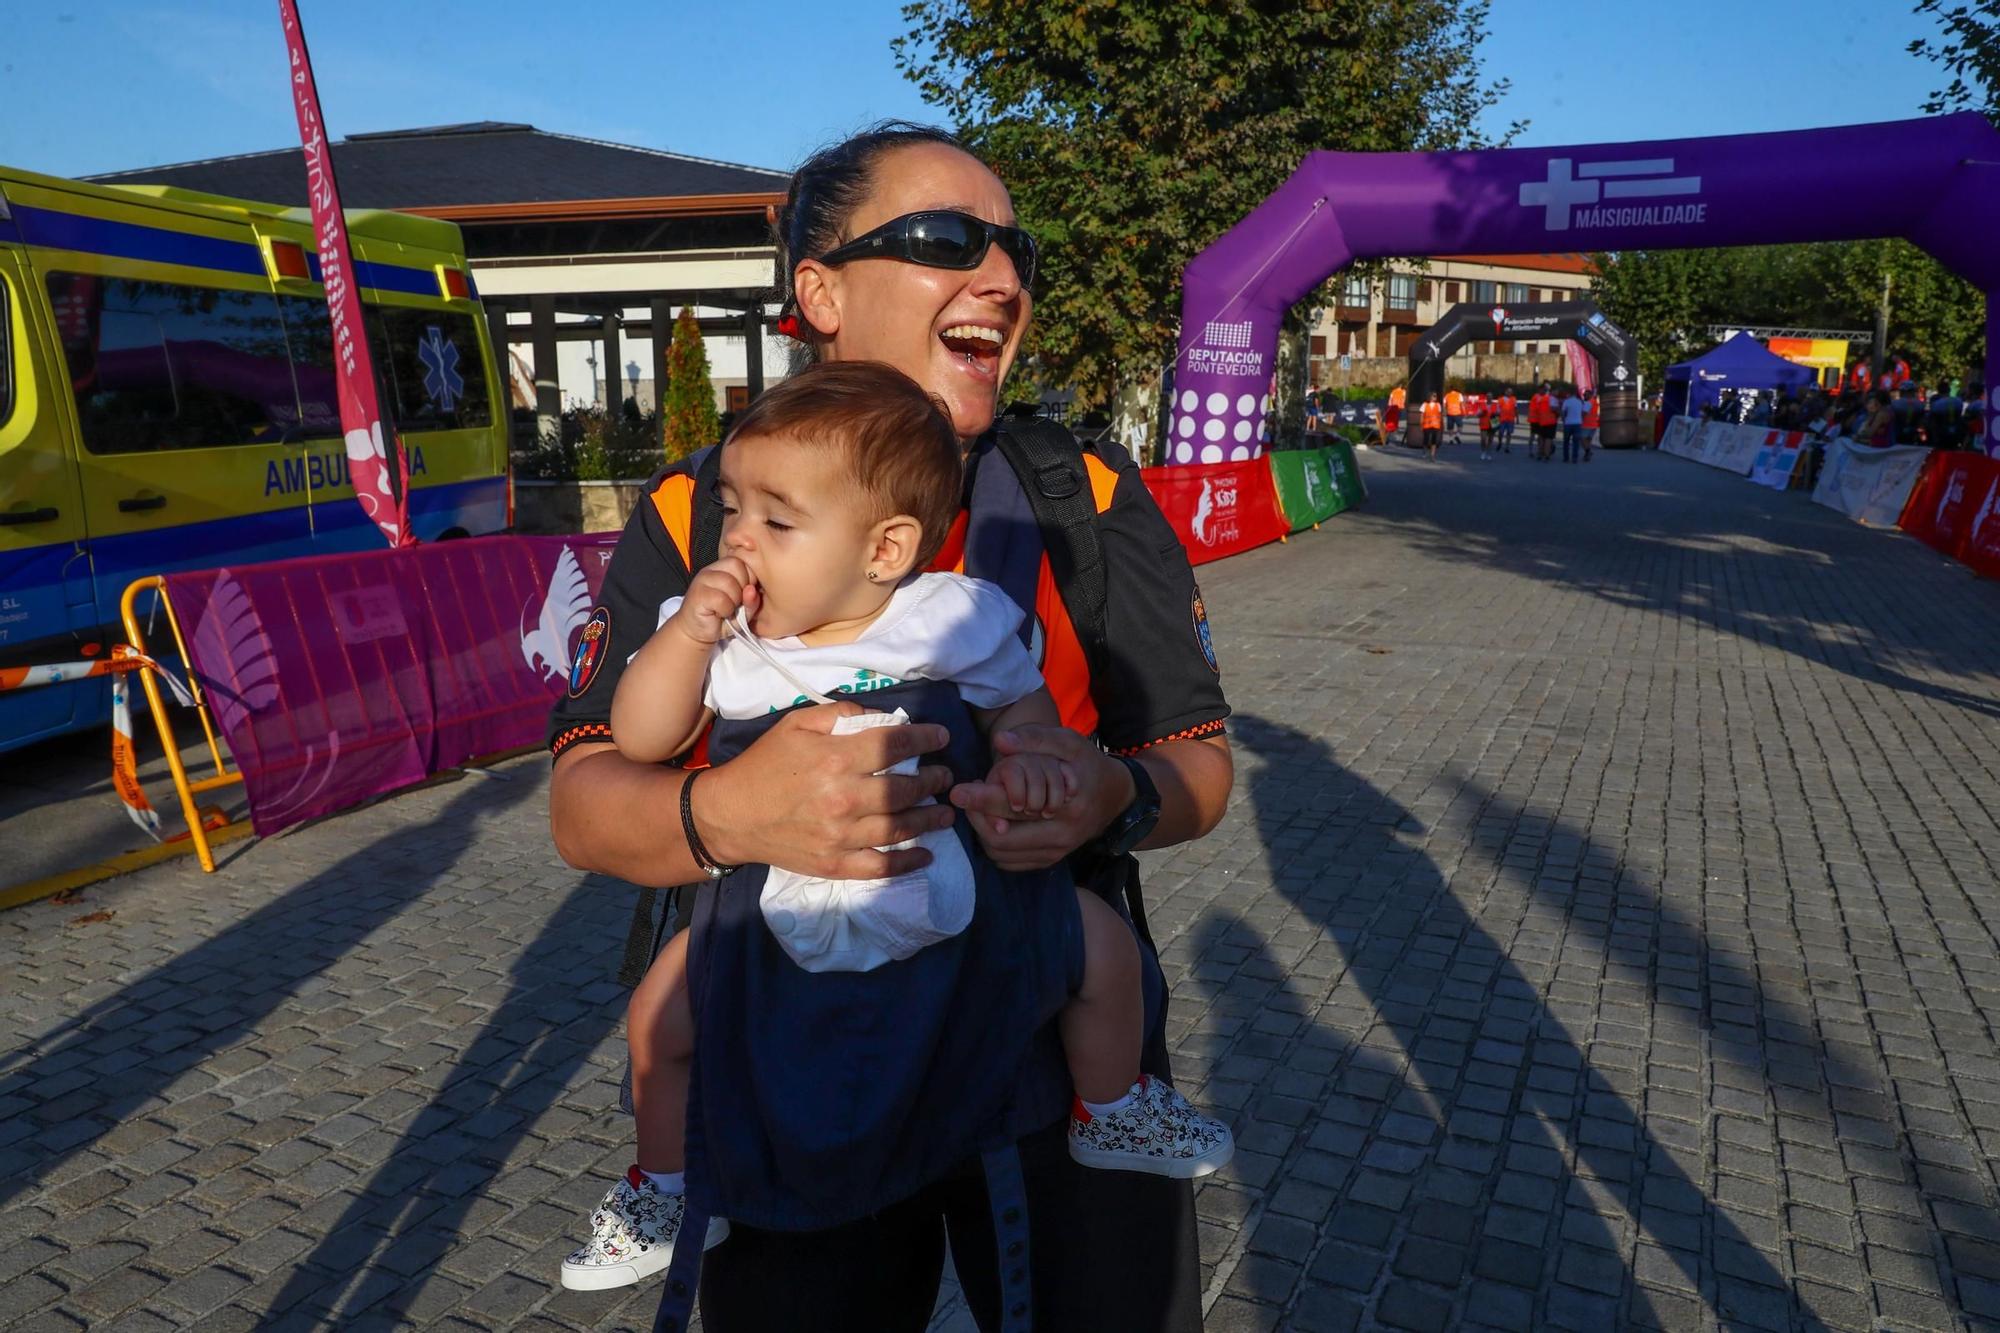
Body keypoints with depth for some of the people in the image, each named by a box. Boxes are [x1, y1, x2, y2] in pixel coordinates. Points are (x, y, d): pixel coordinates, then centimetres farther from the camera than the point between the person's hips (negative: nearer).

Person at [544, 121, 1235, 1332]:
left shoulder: (1093, 497, -3)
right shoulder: (695, 515, -4)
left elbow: (1200, 763, -1)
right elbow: (584, 808, -7)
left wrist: (1116, 799, -24)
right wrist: (725, 813, -28)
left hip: (1063, 1063, 1)